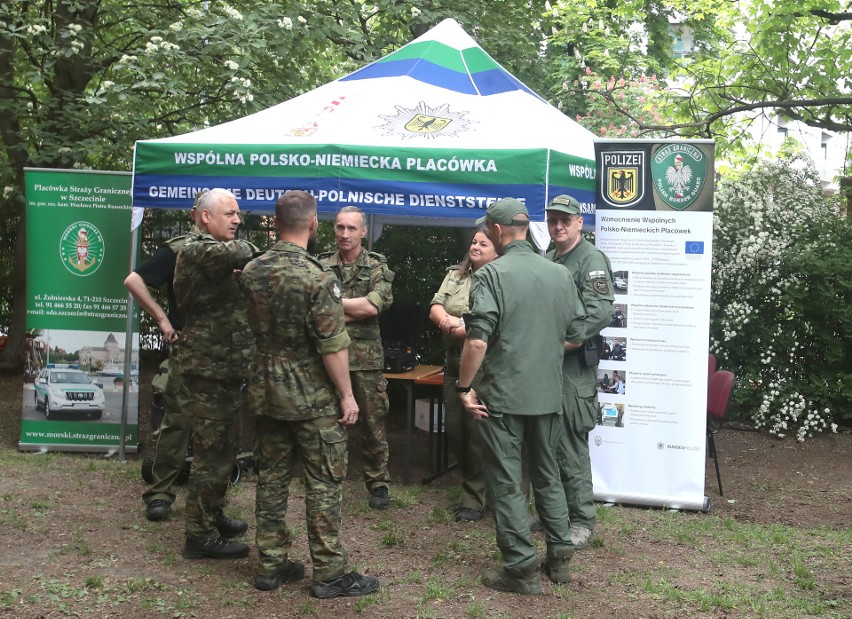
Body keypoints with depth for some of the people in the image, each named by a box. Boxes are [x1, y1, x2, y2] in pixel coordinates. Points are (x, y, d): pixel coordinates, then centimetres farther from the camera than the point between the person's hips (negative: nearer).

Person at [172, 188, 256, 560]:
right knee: (212, 452, -3)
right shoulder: (197, 249, -15)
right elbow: (236, 253, -34)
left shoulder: (209, 251, 18)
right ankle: (200, 536, 6)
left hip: (221, 365, 10)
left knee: (221, 448, 19)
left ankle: (213, 518, 33)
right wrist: (248, 250, -11)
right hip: (212, 366, -10)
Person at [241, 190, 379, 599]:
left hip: (266, 390, 6)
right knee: (324, 483, 2)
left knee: (271, 477, 12)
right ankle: (330, 573, 7)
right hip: (313, 396, -6)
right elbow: (333, 346, -19)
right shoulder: (317, 276, -19)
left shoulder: (251, 271, 2)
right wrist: (347, 395, -11)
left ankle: (272, 564, 20)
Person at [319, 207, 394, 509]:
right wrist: (356, 310, -14)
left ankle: (378, 482, 18)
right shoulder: (322, 264, 5)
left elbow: (375, 304, -14)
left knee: (373, 421, 5)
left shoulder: (377, 266, 2)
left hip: (366, 357, -1)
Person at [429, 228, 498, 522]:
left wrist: (460, 329, -14)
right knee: (453, 426, 10)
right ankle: (472, 483, 28)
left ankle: (474, 497, 9)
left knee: (476, 427, -4)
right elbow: (435, 308, 10)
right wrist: (448, 320, -11)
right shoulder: (455, 276, 16)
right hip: (454, 362, 7)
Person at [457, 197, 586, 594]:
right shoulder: (560, 274, 4)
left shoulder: (492, 274, -12)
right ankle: (559, 558, 25)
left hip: (503, 396, -5)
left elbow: (478, 341, -20)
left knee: (506, 481, 4)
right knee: (547, 475, 19)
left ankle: (521, 569, 8)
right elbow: (576, 335, 10)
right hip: (549, 395, 5)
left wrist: (464, 387, -9)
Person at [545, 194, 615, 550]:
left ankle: (581, 522, 5)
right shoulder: (546, 261, 17)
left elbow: (600, 313, -20)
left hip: (573, 365, -8)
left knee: (571, 447, -5)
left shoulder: (591, 260, -7)